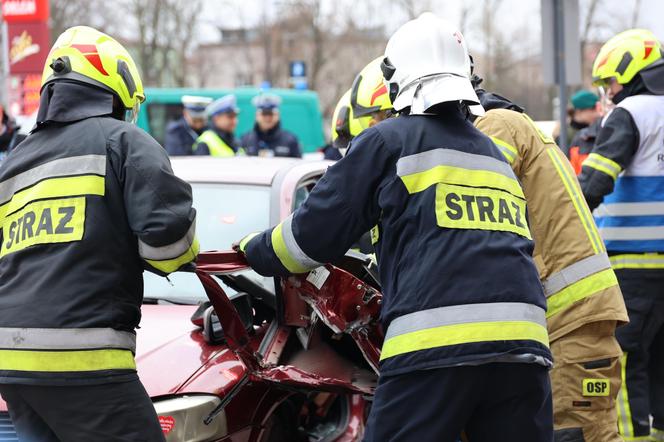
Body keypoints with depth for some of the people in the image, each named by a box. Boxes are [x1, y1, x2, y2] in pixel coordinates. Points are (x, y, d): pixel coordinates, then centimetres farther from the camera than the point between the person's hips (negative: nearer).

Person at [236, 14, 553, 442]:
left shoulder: (388, 141, 9)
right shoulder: (497, 156, 26)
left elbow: (316, 233, 8)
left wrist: (250, 252, 29)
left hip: (435, 343, -5)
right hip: (524, 341, 5)